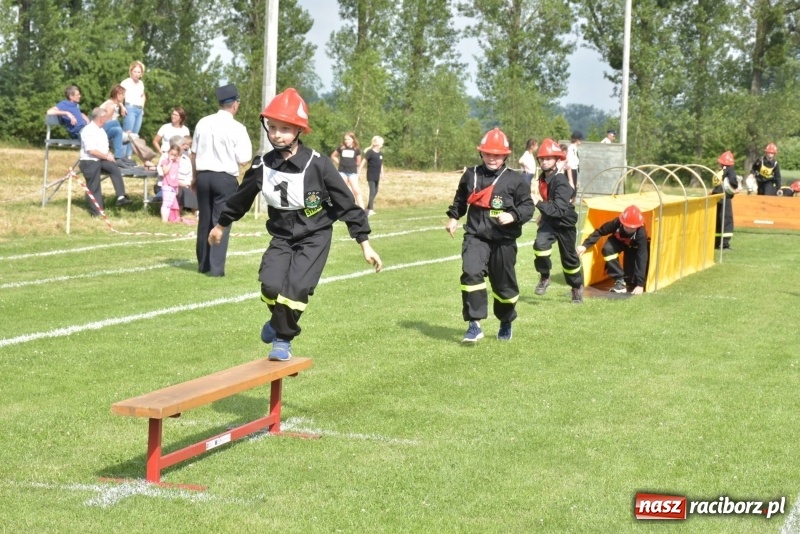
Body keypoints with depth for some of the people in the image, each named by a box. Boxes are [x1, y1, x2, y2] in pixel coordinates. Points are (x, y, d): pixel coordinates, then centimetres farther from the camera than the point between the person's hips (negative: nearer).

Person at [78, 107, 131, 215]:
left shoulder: (100, 130, 14)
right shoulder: (88, 130, -15)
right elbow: (91, 150, -22)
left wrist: (109, 155, 1)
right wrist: (107, 157, -15)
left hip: (102, 160, 7)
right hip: (90, 162, -7)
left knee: (115, 168, -21)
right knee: (93, 188, -3)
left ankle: (121, 197, -27)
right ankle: (97, 212, 6)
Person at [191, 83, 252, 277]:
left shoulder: (203, 123, 4)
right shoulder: (237, 128, -10)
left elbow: (194, 153, 10)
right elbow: (243, 160, -11)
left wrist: (194, 177, 20)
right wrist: (248, 150, 10)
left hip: (203, 176, 5)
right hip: (225, 178, -4)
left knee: (204, 221, 14)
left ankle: (203, 264, 23)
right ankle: (216, 268, -3)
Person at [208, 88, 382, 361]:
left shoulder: (318, 165, -17)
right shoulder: (262, 166, -6)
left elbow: (346, 204, -10)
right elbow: (241, 198, 13)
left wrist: (365, 244, -10)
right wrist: (221, 224, 27)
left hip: (314, 237, -3)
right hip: (282, 237, 3)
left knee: (296, 288, -19)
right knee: (271, 284, -18)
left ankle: (283, 338, 9)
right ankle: (279, 320, 17)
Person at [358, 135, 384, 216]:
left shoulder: (380, 154, 8)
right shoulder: (370, 152, -14)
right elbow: (363, 162, -13)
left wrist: (382, 173, 17)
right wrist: (359, 172, -13)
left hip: (377, 176, 8)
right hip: (371, 176, -8)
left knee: (375, 192, 13)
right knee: (372, 191, -12)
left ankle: (368, 208, 24)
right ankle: (370, 209, -12)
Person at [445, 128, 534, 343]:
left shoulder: (515, 180, -3)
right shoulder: (470, 175, 6)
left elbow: (528, 207, -4)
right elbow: (461, 199, 24)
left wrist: (513, 216, -21)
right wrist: (453, 217, 13)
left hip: (504, 240, -1)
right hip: (476, 236, 1)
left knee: (503, 284, 12)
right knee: (471, 273, -23)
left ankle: (506, 324, 38)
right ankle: (474, 325, -21)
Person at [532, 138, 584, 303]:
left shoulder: (561, 182, -26)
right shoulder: (543, 178, -3)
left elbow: (559, 209, -35)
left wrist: (538, 204, -40)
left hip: (564, 223, -5)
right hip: (548, 221, 5)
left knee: (569, 257, 10)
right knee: (540, 244, -23)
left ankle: (577, 286, 34)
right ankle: (544, 277, -3)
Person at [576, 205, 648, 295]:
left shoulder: (641, 234, -42)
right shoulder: (617, 223, -39)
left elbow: (642, 258, -44)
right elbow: (599, 232, -21)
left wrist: (640, 284, -48)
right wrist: (585, 245, -26)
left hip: (633, 246, -2)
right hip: (618, 241, 2)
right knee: (608, 249, -34)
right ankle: (620, 281, -23)